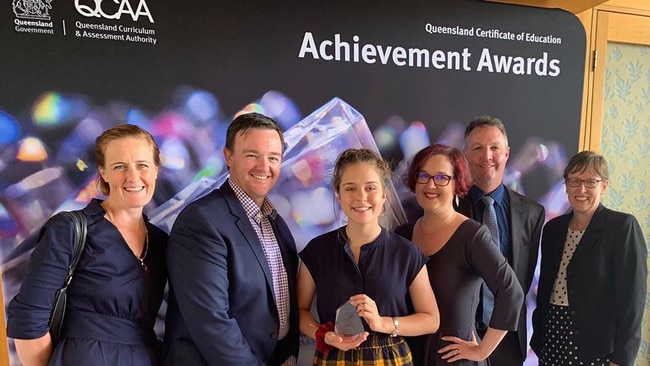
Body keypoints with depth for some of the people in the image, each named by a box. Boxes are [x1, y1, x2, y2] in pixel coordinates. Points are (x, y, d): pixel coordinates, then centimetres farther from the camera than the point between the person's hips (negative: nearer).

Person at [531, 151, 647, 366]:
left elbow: (632, 296, -12)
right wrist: (539, 336, 8)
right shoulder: (553, 228, 6)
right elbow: (545, 287, 9)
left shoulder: (623, 226, -9)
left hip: (598, 346, -4)